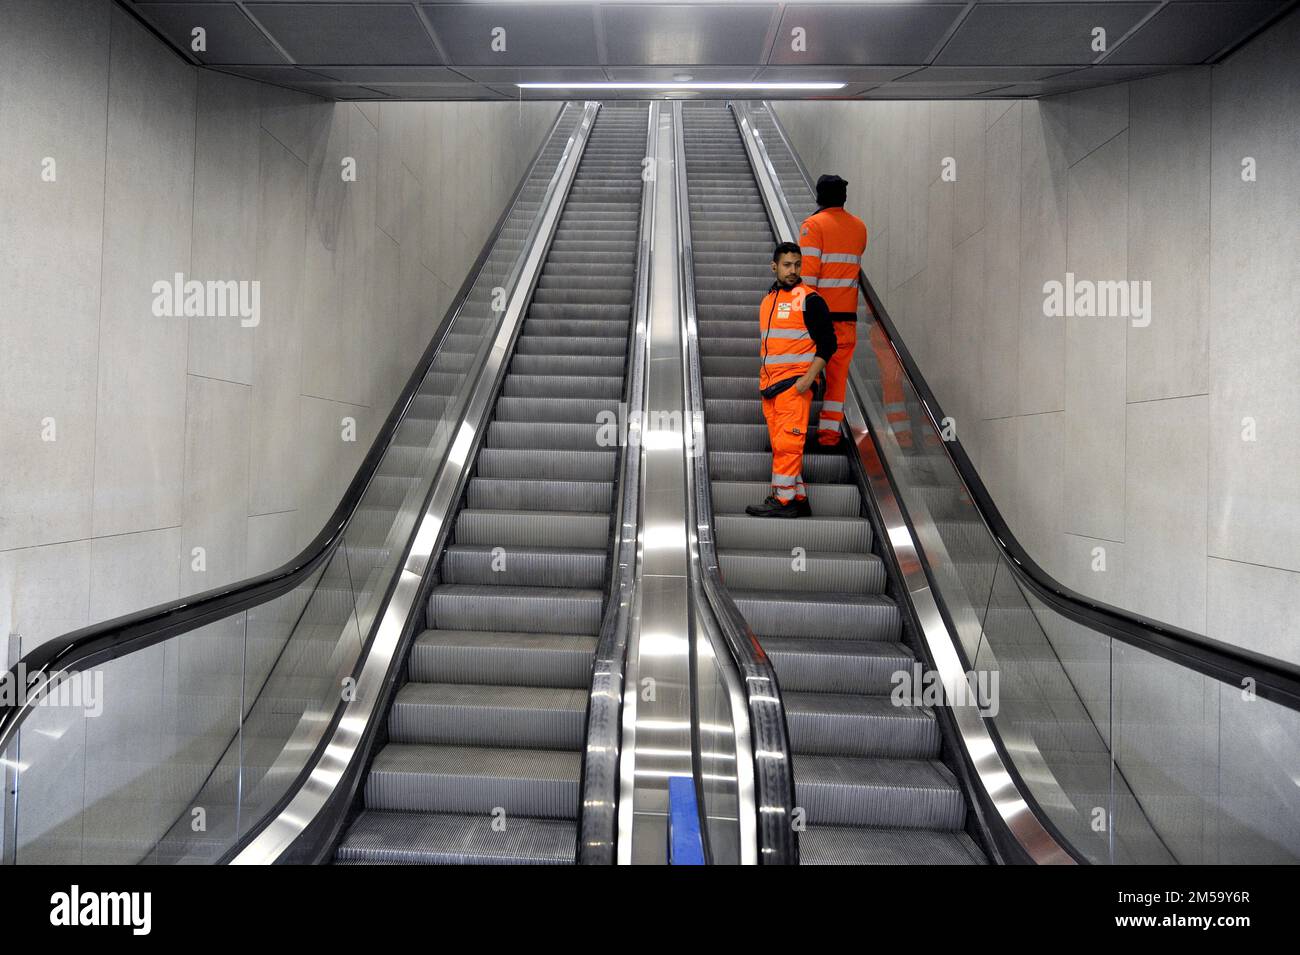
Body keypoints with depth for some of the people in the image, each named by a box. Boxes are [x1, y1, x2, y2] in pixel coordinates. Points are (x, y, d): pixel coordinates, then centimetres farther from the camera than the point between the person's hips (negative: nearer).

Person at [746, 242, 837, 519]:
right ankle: (799, 499, 15)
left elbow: (827, 343, -7)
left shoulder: (809, 299, -3)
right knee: (780, 444, 8)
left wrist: (808, 378, -16)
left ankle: (783, 500, -7)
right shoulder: (767, 299, 18)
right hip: (770, 384, 7)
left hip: (795, 383, -7)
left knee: (787, 443, -12)